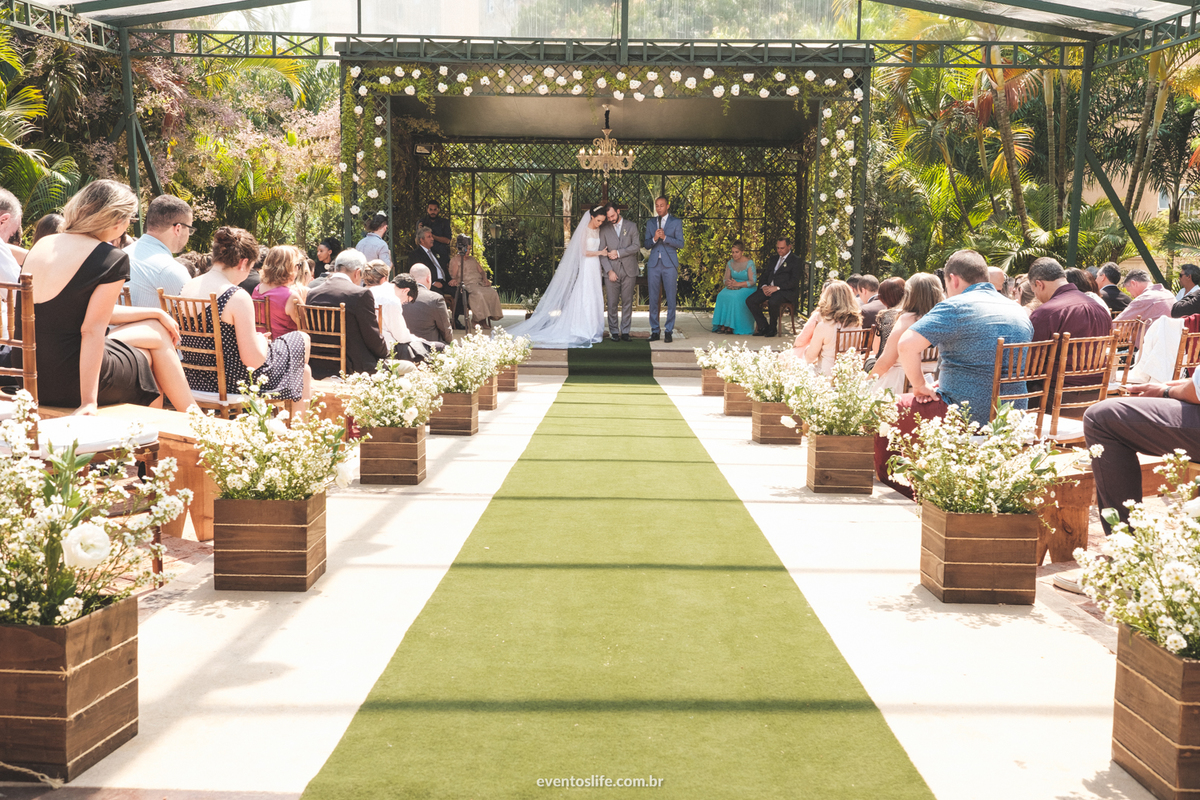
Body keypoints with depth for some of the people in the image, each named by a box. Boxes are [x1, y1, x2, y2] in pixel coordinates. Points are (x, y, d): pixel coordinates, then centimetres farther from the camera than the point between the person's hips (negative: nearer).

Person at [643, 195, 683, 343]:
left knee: (671, 300, -3)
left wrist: (665, 237, -17)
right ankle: (654, 330, 9)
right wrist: (654, 239, -11)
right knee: (653, 299, 2)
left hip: (670, 264, -3)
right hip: (654, 264, 3)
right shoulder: (650, 223, 14)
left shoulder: (676, 222, 5)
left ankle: (668, 331, 3)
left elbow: (680, 243, -3)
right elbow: (646, 244, 10)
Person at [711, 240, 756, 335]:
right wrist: (728, 283, -15)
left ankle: (731, 326, -31)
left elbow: (752, 281, -13)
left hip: (747, 289, -5)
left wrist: (738, 284, -23)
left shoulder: (750, 263, -7)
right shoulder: (730, 263, 8)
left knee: (735, 296, -36)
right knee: (722, 295, -27)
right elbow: (726, 279, 10)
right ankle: (723, 325, -30)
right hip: (733, 288, 5)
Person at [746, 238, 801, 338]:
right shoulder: (774, 259, 21)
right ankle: (764, 327, -4)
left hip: (786, 291, -7)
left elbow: (794, 281, -12)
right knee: (750, 300, -14)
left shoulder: (795, 261, -1)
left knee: (772, 302, -38)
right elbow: (765, 275, 21)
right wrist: (764, 286, -3)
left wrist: (777, 288, -21)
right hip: (769, 288, 7)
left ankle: (773, 328, -13)